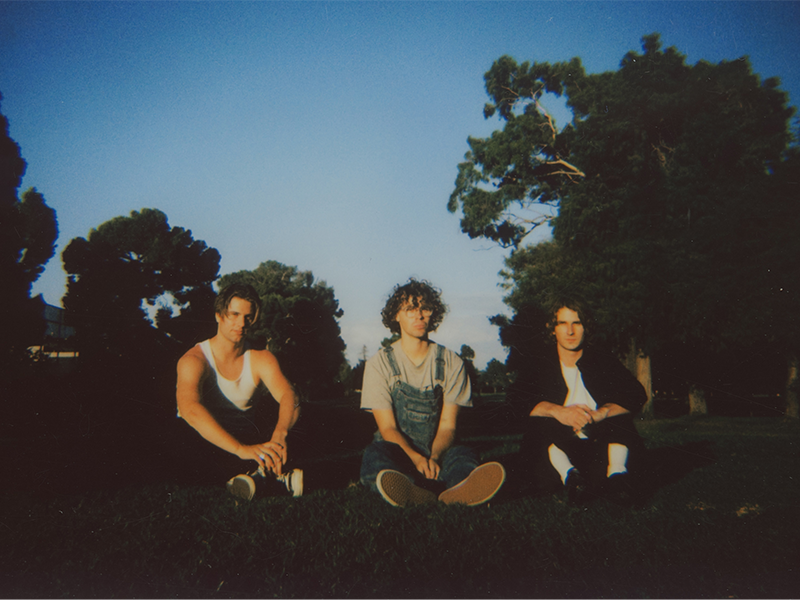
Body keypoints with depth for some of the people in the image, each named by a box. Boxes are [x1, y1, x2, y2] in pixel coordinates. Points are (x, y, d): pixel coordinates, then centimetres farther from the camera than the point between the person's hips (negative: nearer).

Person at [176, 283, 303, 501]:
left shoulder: (261, 359, -2)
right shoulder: (194, 360, -14)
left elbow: (289, 397, -20)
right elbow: (190, 409, -34)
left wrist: (279, 434, -44)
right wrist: (241, 449, -49)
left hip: (247, 439, 3)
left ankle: (263, 471, -37)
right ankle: (274, 476, -38)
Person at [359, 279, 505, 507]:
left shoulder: (451, 363, 4)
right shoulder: (380, 364, 0)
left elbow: (448, 425, -2)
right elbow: (387, 427, -7)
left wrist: (434, 458, -25)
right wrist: (416, 458, -27)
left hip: (437, 452, 1)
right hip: (397, 452, -1)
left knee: (464, 455, -32)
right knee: (374, 454, -35)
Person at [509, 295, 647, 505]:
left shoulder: (604, 361, 10)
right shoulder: (539, 364, 8)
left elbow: (637, 395, -5)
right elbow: (517, 398, -11)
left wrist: (602, 412, -25)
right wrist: (557, 411, -29)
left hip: (599, 446, 1)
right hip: (556, 448, -1)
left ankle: (617, 471, -32)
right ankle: (568, 473, -40)